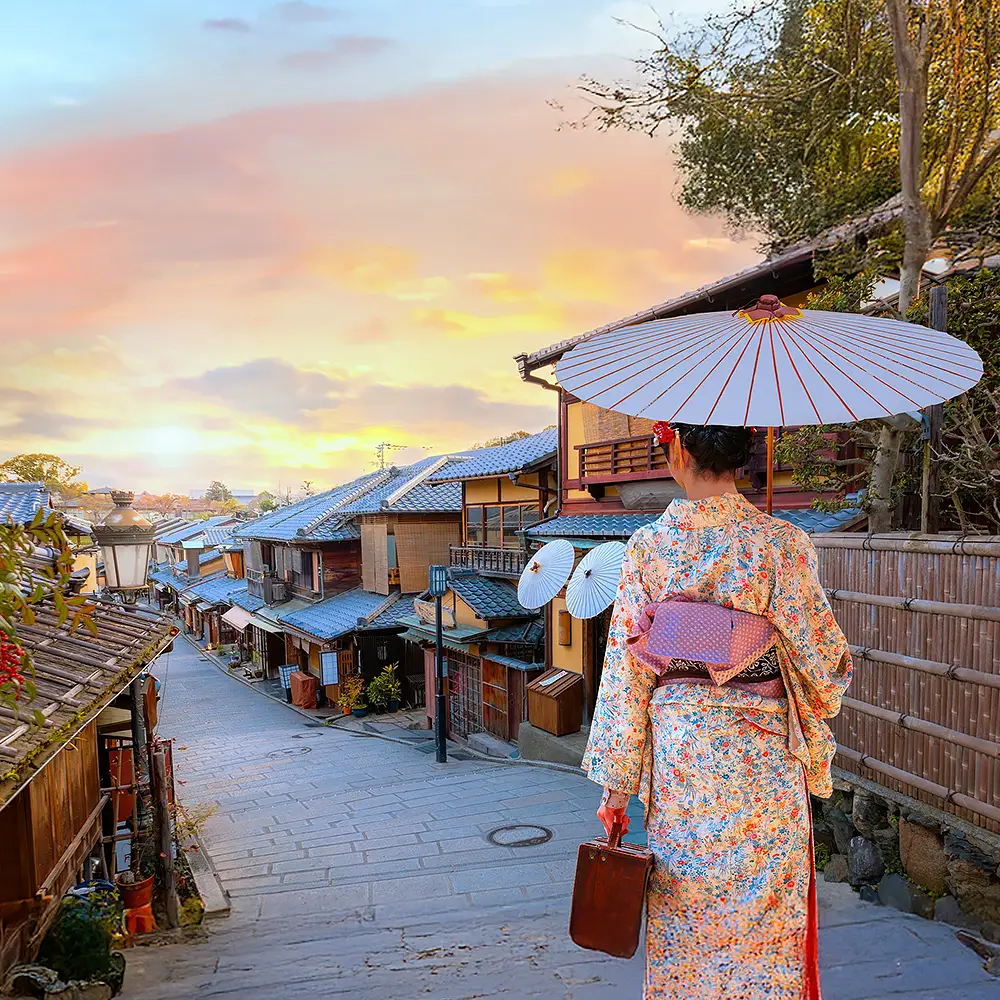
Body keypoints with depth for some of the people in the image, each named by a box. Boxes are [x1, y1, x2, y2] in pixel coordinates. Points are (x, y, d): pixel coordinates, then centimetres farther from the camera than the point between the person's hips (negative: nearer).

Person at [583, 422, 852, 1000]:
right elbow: (823, 659, -6)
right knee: (764, 929, 14)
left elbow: (626, 669, -4)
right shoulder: (781, 544, -10)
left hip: (677, 756, 1)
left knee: (681, 929, 16)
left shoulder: (648, 546, -6)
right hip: (762, 757, -1)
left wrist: (616, 784, 3)